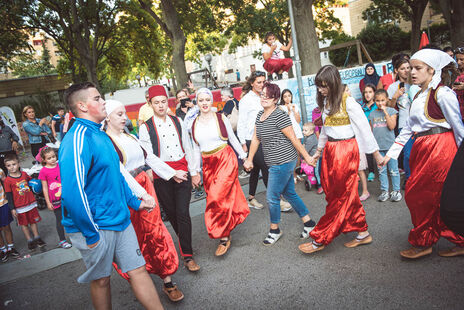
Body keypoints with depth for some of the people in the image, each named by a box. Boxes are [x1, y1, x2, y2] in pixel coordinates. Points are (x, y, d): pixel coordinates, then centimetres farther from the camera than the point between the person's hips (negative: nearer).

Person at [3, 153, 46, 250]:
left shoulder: (24, 174, -1)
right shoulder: (7, 180, -11)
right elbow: (9, 196, -9)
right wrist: (12, 209, -10)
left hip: (31, 203, 3)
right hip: (20, 207, -3)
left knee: (33, 221, 14)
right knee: (24, 224, 10)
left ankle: (37, 238, 28)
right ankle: (29, 241, 22)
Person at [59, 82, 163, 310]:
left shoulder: (100, 135, 10)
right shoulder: (77, 140, -20)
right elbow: (72, 192, -27)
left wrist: (134, 202, 17)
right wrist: (91, 234, -21)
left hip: (120, 221, 8)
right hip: (95, 227, -7)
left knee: (138, 270, 11)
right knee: (101, 280, 13)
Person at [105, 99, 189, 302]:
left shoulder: (130, 137, 12)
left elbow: (149, 157, 18)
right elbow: (120, 172, -20)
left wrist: (172, 173, 20)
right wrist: (141, 194, -25)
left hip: (145, 186, 6)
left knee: (155, 230, 4)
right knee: (134, 237, 8)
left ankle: (167, 281, 12)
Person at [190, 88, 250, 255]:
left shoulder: (221, 118, -2)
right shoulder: (193, 125, 8)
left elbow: (233, 139, 7)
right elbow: (196, 149, 14)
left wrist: (244, 157, 9)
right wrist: (195, 172, 13)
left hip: (226, 160, -4)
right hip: (208, 164, 4)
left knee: (217, 198, -15)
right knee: (214, 198, 5)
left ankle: (224, 238, -4)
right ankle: (226, 233, 25)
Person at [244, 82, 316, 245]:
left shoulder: (280, 116, -17)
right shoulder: (260, 114, 10)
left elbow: (293, 139, -15)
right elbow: (256, 139, 13)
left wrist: (306, 156, -10)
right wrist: (249, 159, 14)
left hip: (283, 162, -9)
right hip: (275, 163, 9)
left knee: (272, 197, 1)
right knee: (289, 194, 17)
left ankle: (274, 230, 22)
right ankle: (308, 223, 31)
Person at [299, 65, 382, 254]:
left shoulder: (348, 102, -12)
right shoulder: (326, 102, 10)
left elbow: (364, 128, -10)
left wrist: (375, 153, -7)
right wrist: (319, 150, 26)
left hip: (346, 150, -8)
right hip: (330, 151, 8)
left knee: (340, 196, 1)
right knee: (348, 195, 11)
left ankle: (319, 240, 6)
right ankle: (362, 233, 23)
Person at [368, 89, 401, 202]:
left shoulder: (391, 111, -1)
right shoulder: (372, 114, 8)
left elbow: (392, 126, -14)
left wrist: (385, 112, -14)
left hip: (390, 145, -3)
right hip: (378, 146, 3)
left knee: (393, 170, 3)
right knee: (381, 170, 9)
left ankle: (396, 191, 14)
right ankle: (384, 191, 17)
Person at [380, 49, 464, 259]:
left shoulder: (442, 94, -10)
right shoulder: (419, 96, 15)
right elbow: (408, 127, 17)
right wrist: (391, 153, 15)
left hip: (440, 148, -8)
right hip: (421, 149, 8)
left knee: (422, 195, -3)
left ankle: (422, 243, 14)